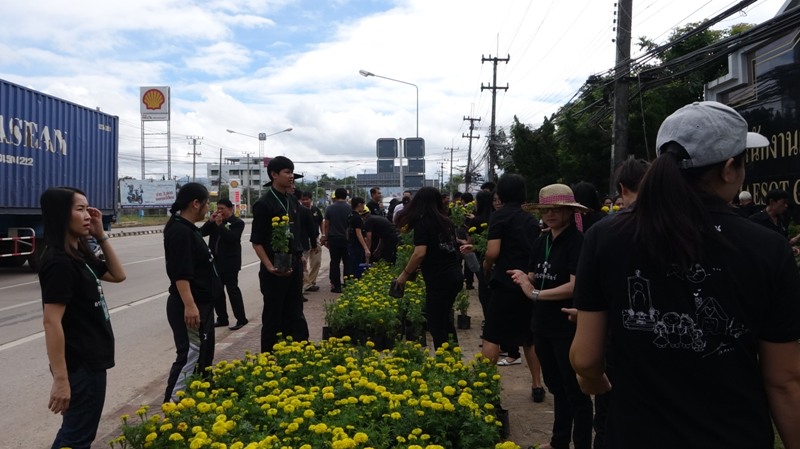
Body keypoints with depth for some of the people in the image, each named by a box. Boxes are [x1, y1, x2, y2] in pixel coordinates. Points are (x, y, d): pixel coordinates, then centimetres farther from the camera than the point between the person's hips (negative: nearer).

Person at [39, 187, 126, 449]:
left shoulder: (80, 255, 8)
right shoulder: (59, 262, -20)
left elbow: (118, 275, 18)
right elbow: (52, 322, -24)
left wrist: (101, 236, 6)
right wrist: (60, 379, -25)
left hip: (91, 360, 9)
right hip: (80, 365, -9)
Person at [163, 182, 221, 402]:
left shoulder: (189, 228, 13)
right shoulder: (179, 231, -19)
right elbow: (180, 273, -27)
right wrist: (189, 305, -31)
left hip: (201, 303, 11)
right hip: (189, 306, -11)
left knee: (204, 353, 18)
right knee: (189, 356, -8)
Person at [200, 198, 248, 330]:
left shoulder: (237, 222, -7)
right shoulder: (216, 221, 13)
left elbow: (232, 237, -23)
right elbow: (202, 232, 5)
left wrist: (220, 225, -22)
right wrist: (210, 222, -7)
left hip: (229, 262, -7)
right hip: (216, 261, 7)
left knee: (233, 290, -5)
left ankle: (241, 319, 2)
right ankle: (222, 318, 20)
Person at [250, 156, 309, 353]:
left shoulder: (293, 201, 10)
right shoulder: (264, 203, -12)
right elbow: (256, 240, -13)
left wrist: (300, 256, 15)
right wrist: (269, 266, -21)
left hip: (294, 264, 6)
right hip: (276, 267, -6)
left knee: (295, 313, 13)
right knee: (273, 315, 4)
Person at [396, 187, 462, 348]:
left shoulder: (423, 223, -10)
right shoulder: (446, 221, 11)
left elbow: (420, 253, -21)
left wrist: (404, 274, -9)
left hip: (439, 279, -8)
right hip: (455, 276, 8)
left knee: (436, 324, 3)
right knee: (444, 318, 23)